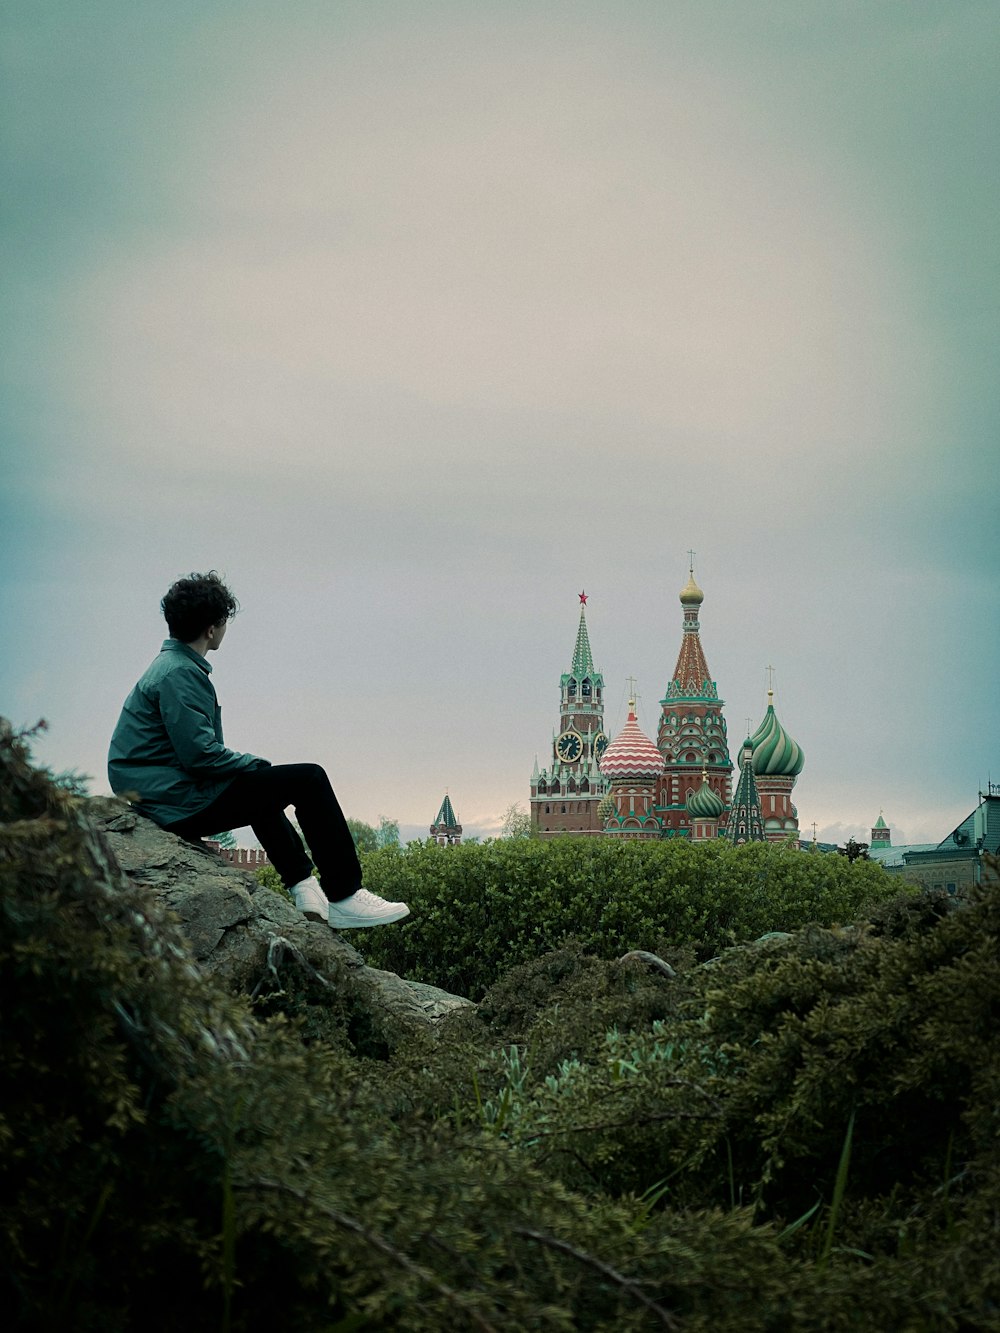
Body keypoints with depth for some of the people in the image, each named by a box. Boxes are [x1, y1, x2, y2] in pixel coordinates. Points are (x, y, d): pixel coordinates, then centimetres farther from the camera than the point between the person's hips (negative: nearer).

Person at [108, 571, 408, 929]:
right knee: (308, 779, -10)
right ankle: (344, 898, -8)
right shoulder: (180, 674, -15)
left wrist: (253, 766, 13)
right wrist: (258, 764, -8)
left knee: (263, 791, 34)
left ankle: (303, 886, 28)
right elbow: (201, 753, -23)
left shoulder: (170, 665, 17)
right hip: (182, 804, -11)